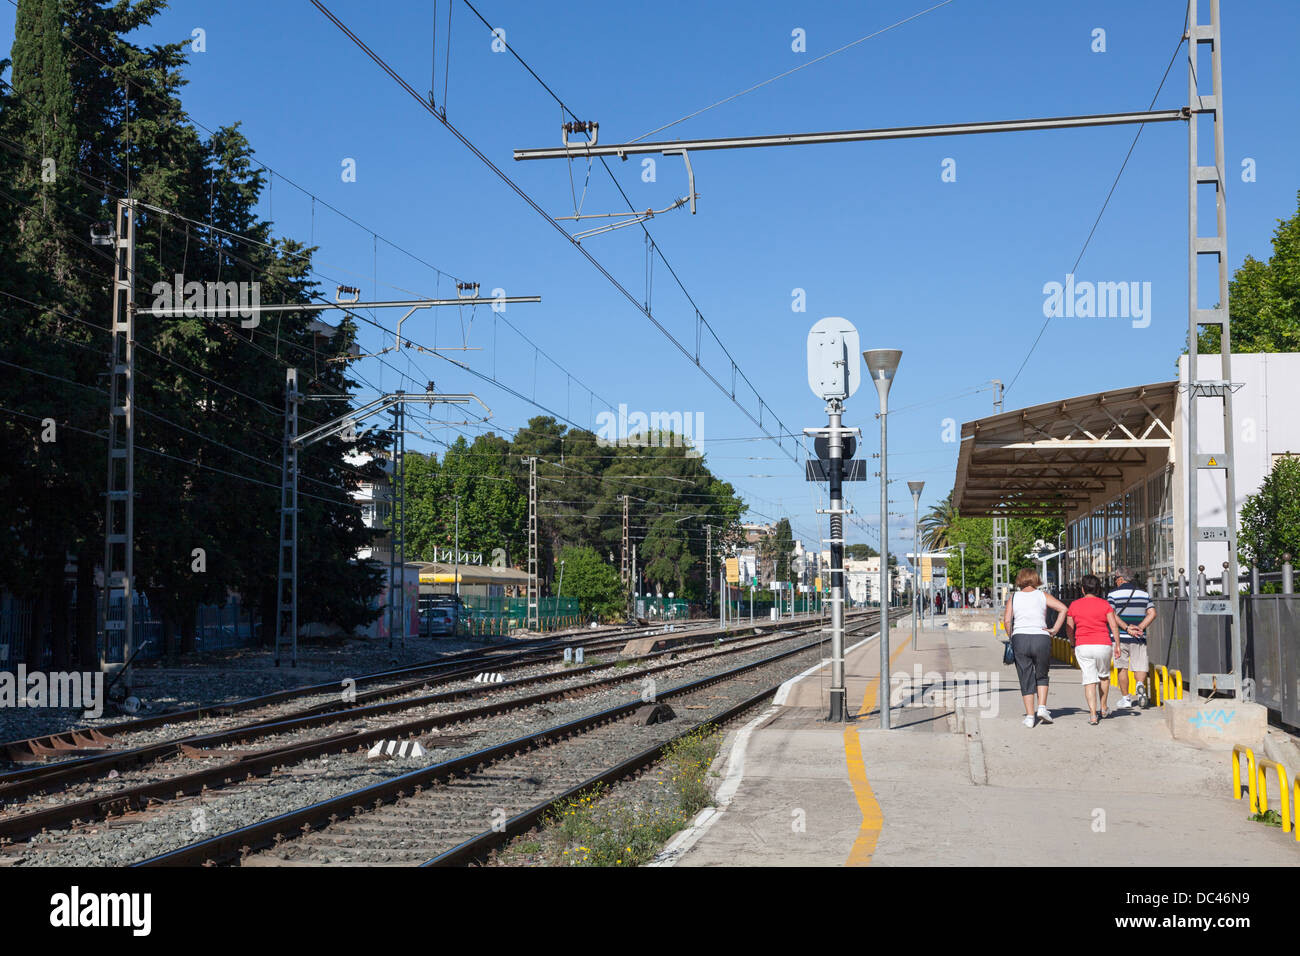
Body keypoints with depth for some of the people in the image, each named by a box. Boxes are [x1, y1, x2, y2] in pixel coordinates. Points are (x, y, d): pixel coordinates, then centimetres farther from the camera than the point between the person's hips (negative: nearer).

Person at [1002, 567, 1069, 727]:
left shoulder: (1013, 597, 7)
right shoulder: (1042, 595, 7)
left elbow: (1007, 620, -3)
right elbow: (1063, 609, -4)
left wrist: (1012, 636, 9)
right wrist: (1055, 630, -2)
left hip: (1020, 639, 0)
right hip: (1042, 639, 0)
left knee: (1026, 679, 6)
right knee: (1041, 676, 18)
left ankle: (1029, 716, 2)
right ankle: (1042, 707, 1)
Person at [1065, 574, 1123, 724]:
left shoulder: (1074, 605, 2)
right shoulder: (1104, 604, 0)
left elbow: (1069, 628, 5)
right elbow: (1114, 625, -6)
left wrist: (1074, 645, 18)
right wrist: (1117, 645, -1)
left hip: (1082, 646, 0)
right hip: (1103, 645, 0)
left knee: (1089, 680, -2)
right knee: (1104, 676, 23)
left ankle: (1093, 715, -13)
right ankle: (1103, 708, 30)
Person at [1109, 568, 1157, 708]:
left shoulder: (1113, 594, -1)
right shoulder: (1144, 594, 9)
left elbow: (1111, 615, -13)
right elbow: (1152, 613, -1)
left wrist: (1127, 628, -16)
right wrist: (1139, 628, -6)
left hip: (1120, 636, -2)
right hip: (1139, 639, 2)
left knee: (1122, 668, 8)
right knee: (1140, 666, 4)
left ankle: (1125, 698, 11)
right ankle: (1140, 684, -26)